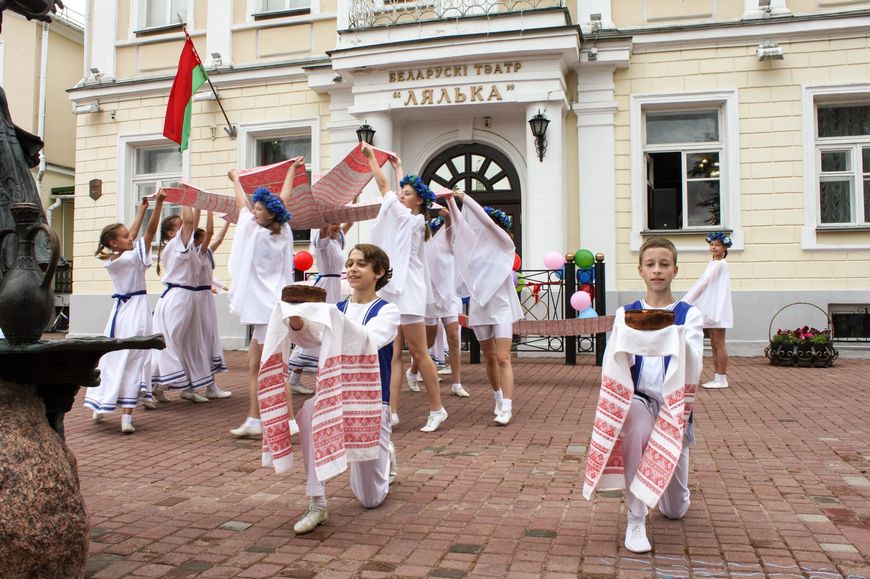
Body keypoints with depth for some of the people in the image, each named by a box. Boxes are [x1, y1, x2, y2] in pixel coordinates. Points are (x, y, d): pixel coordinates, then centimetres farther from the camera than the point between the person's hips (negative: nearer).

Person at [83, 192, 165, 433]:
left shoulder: (109, 260, 6)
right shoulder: (133, 257, -12)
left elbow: (130, 235, 16)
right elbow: (150, 231, -16)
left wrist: (142, 209, 22)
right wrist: (158, 203, -21)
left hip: (120, 309, 6)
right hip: (136, 311, -6)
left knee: (111, 357, 16)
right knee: (132, 361, -6)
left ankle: (100, 409, 28)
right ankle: (127, 417, -7)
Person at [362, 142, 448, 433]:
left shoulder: (409, 219, -8)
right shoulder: (411, 220, 14)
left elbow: (384, 185, -2)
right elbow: (398, 189, 33)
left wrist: (371, 156, 6)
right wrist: (397, 166, 42)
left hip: (407, 292, -9)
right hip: (395, 292, 9)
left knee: (419, 354, -2)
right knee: (393, 355, 3)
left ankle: (437, 409, 9)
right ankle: (392, 412, 4)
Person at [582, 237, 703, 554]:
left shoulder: (689, 315, -3)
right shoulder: (626, 314, 0)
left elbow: (693, 372, -17)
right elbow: (612, 368, -13)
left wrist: (678, 342, -37)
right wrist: (623, 343, -34)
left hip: (674, 407, 1)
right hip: (637, 401, -1)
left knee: (675, 510, 6)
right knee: (634, 415, -39)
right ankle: (635, 521, -28)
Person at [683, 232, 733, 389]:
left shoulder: (720, 264, -11)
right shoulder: (713, 264, 18)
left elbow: (704, 282, -14)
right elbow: (703, 283, 17)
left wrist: (686, 301, -14)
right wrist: (686, 301, 10)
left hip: (718, 309, -9)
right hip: (712, 309, 9)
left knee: (719, 344, -6)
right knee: (714, 344, 9)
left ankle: (722, 379, -3)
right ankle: (717, 378, 13)